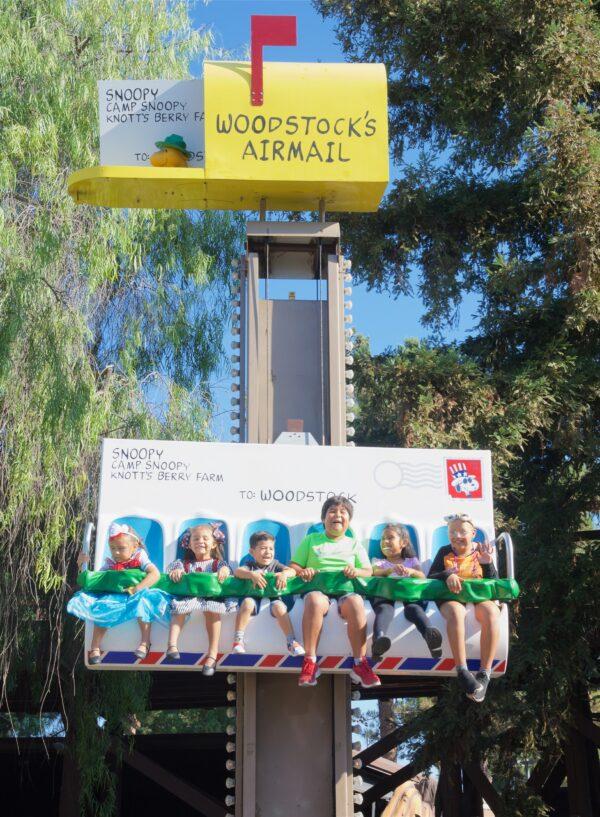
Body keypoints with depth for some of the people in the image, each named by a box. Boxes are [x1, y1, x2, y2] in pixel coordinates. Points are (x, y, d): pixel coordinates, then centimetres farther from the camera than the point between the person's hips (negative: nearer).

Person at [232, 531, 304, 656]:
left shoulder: (275, 565, 14)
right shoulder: (250, 565, 9)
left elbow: (292, 571, -1)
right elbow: (237, 571, -12)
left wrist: (284, 574, -25)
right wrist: (252, 575, -31)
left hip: (272, 595, 1)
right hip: (253, 595, -1)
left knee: (279, 607, -32)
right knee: (247, 603, -34)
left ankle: (291, 642, -24)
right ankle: (238, 640, -26)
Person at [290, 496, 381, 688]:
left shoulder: (354, 545, 26)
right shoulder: (311, 540, 23)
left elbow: (369, 571, 17)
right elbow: (293, 566, 18)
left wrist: (357, 571, -7)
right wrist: (302, 572, -5)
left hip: (346, 590, 1)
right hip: (318, 588, -1)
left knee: (356, 602, -37)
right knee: (314, 600, -40)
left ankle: (360, 663, -34)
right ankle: (310, 662, -38)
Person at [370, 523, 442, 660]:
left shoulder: (411, 560, 34)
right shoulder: (378, 561, 33)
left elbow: (422, 576, 11)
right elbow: (376, 572, 6)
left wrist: (411, 571, -16)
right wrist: (391, 570, -20)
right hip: (384, 593, -1)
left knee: (413, 608, -40)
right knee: (384, 608, -41)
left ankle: (430, 634, -70)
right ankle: (379, 638, -72)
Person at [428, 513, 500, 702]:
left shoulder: (481, 552, 14)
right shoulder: (445, 552, 15)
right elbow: (429, 579, 8)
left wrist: (488, 564, -13)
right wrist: (447, 575, -14)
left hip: (480, 597, 1)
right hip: (451, 597, -1)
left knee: (490, 613, -36)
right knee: (455, 612, -39)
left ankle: (484, 674, -38)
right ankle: (462, 673, -44)